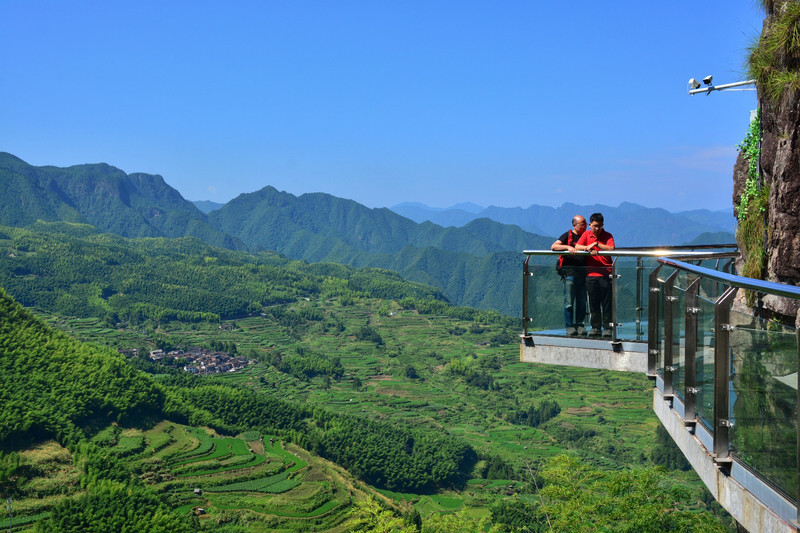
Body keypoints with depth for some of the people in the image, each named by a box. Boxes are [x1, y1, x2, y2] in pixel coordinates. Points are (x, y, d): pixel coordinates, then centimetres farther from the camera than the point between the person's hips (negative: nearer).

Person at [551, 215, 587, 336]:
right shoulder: (567, 236, 2)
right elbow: (554, 247, -7)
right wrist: (568, 247, -22)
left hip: (582, 273, 5)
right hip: (569, 272, -5)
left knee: (582, 301, 5)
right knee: (569, 302, -4)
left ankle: (580, 325, 12)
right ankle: (570, 326, 1)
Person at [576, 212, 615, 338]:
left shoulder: (608, 236, 0)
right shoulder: (586, 234, 8)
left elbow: (611, 249, -16)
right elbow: (577, 246, -3)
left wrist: (596, 244, -22)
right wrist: (589, 249, -18)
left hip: (605, 274, -2)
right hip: (591, 274, 2)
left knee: (607, 303, -1)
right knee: (593, 303, 6)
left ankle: (607, 328, 5)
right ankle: (595, 327, 14)